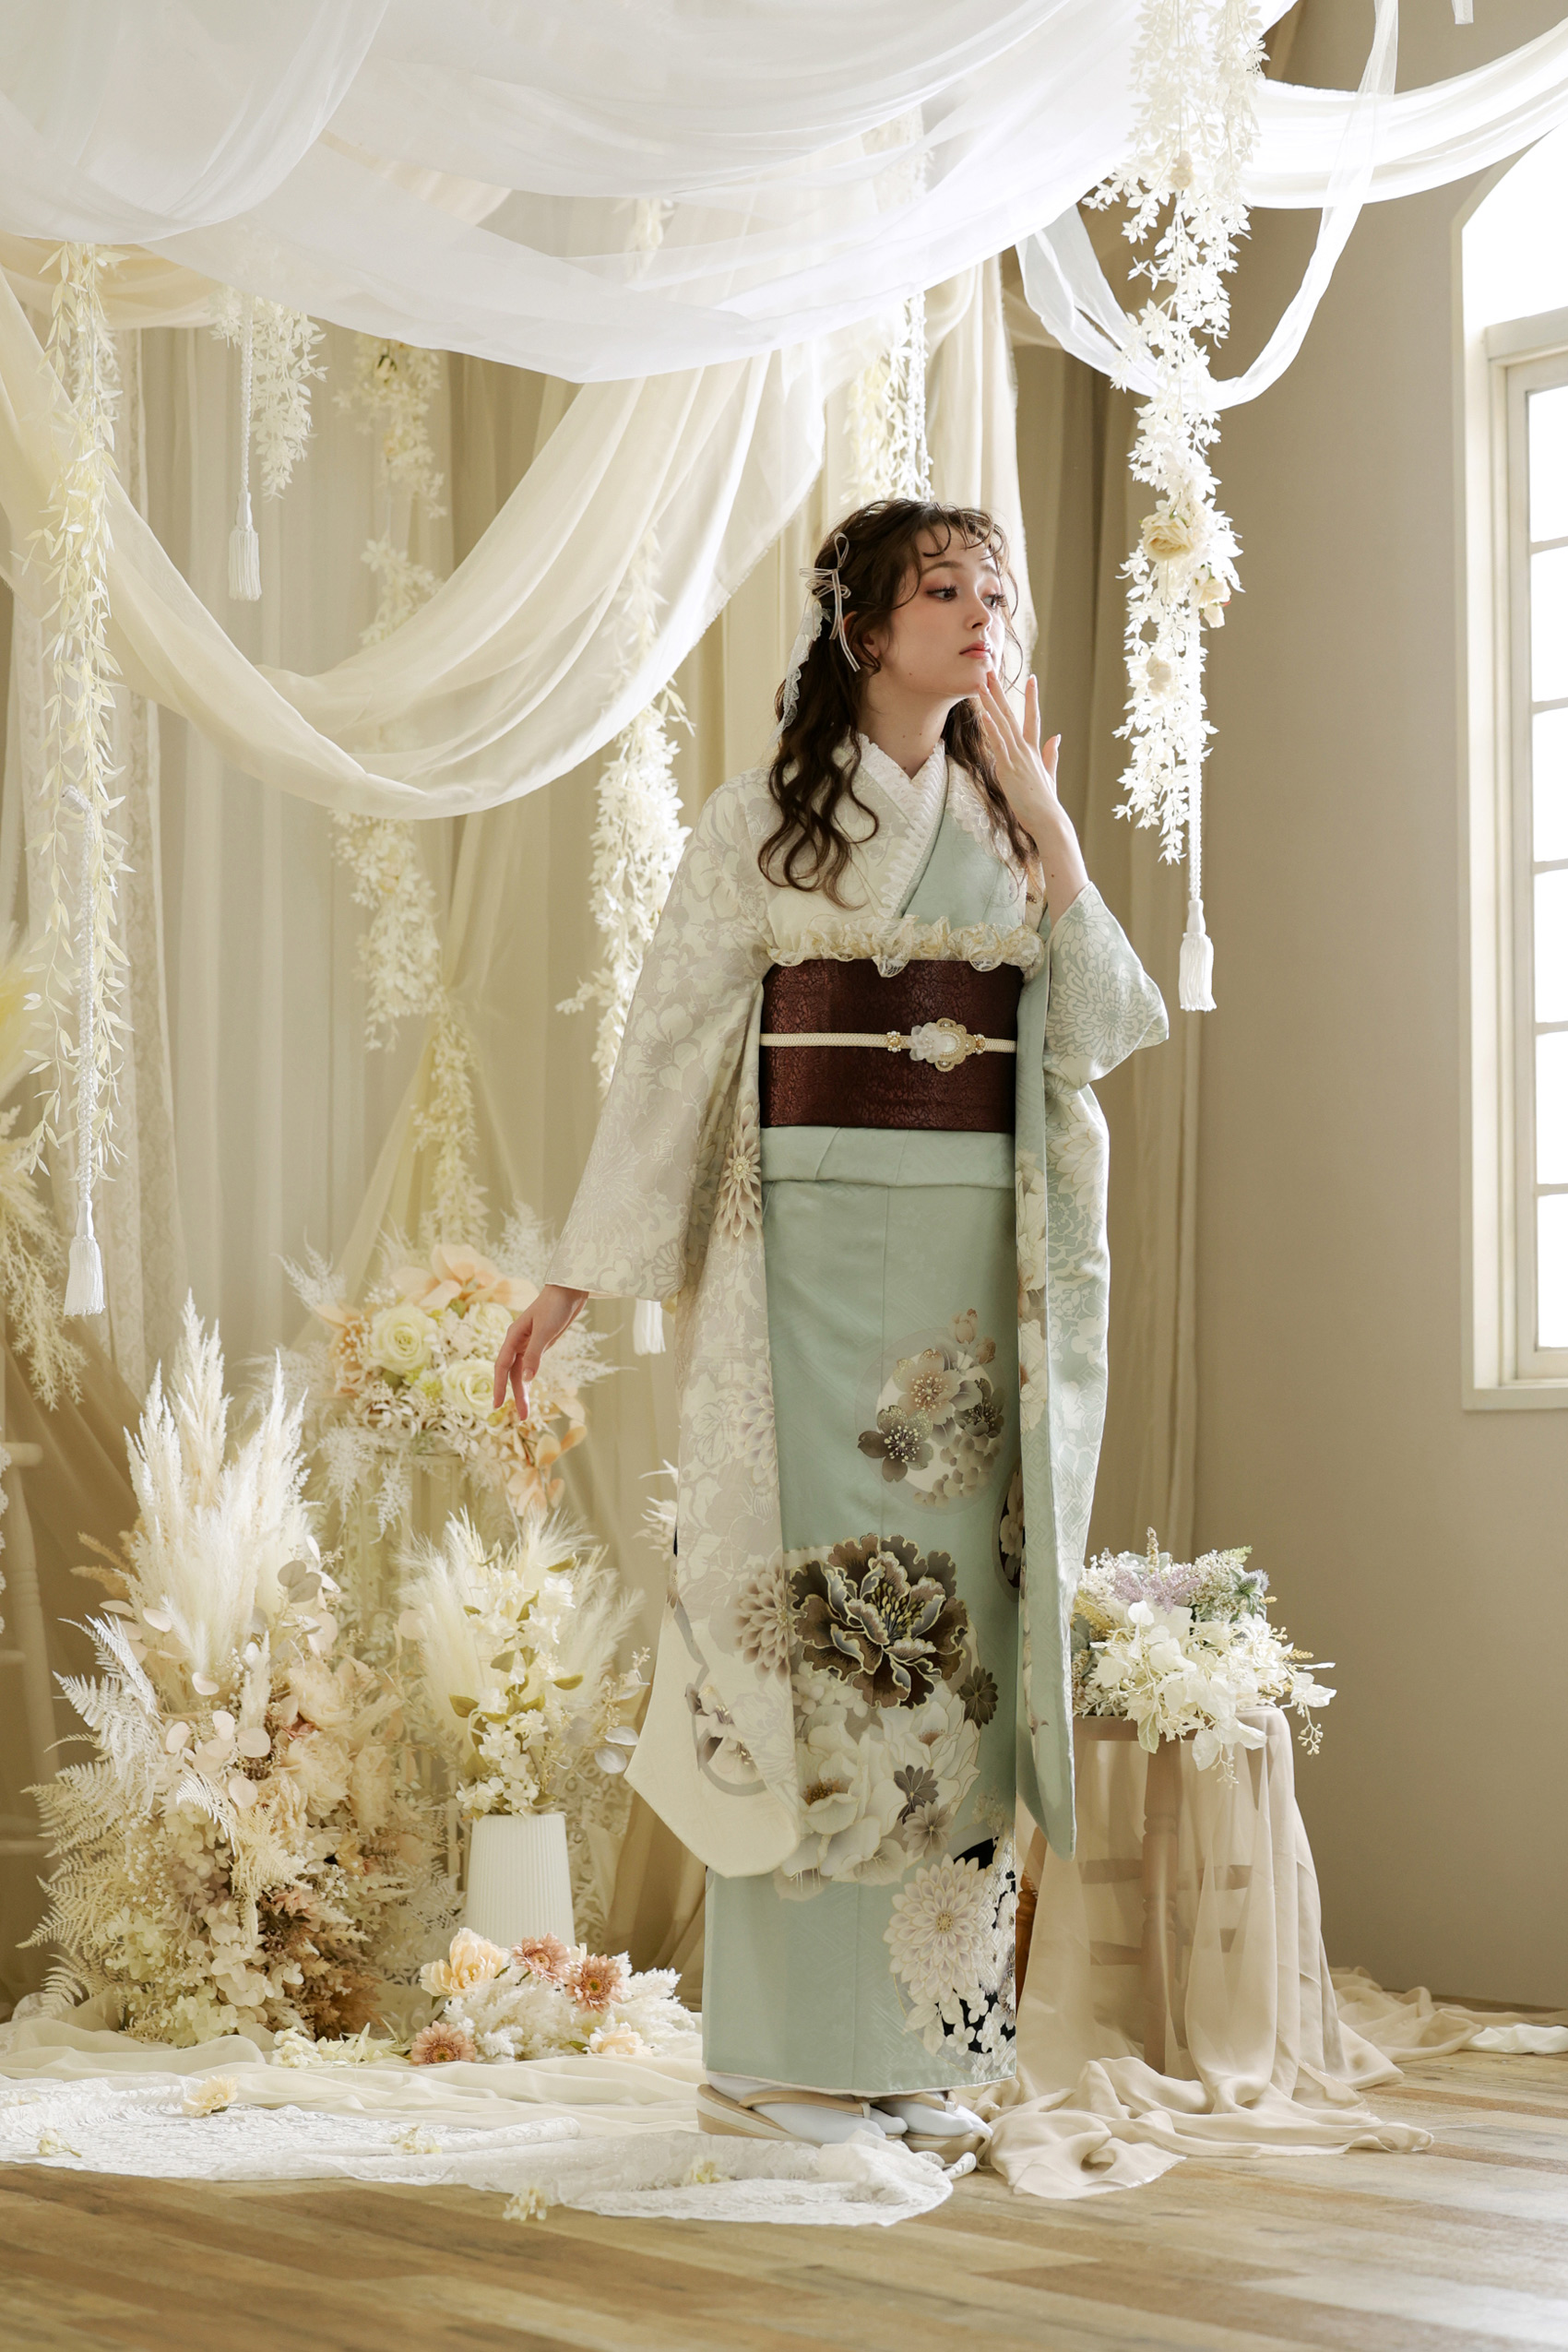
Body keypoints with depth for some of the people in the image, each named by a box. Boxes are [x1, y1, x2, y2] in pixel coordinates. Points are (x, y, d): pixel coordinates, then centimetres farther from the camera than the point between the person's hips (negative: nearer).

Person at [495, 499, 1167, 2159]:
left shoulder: (1008, 824, 15)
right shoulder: (761, 821, 4)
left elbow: (1098, 1030, 4)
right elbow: (671, 1045, 1)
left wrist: (1047, 823, -2)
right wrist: (578, 1276, -3)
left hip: (984, 1260, 4)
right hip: (817, 1251, -4)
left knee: (953, 1630, 1)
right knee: (818, 1615, -6)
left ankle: (922, 2037, 7)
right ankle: (775, 2054, 0)